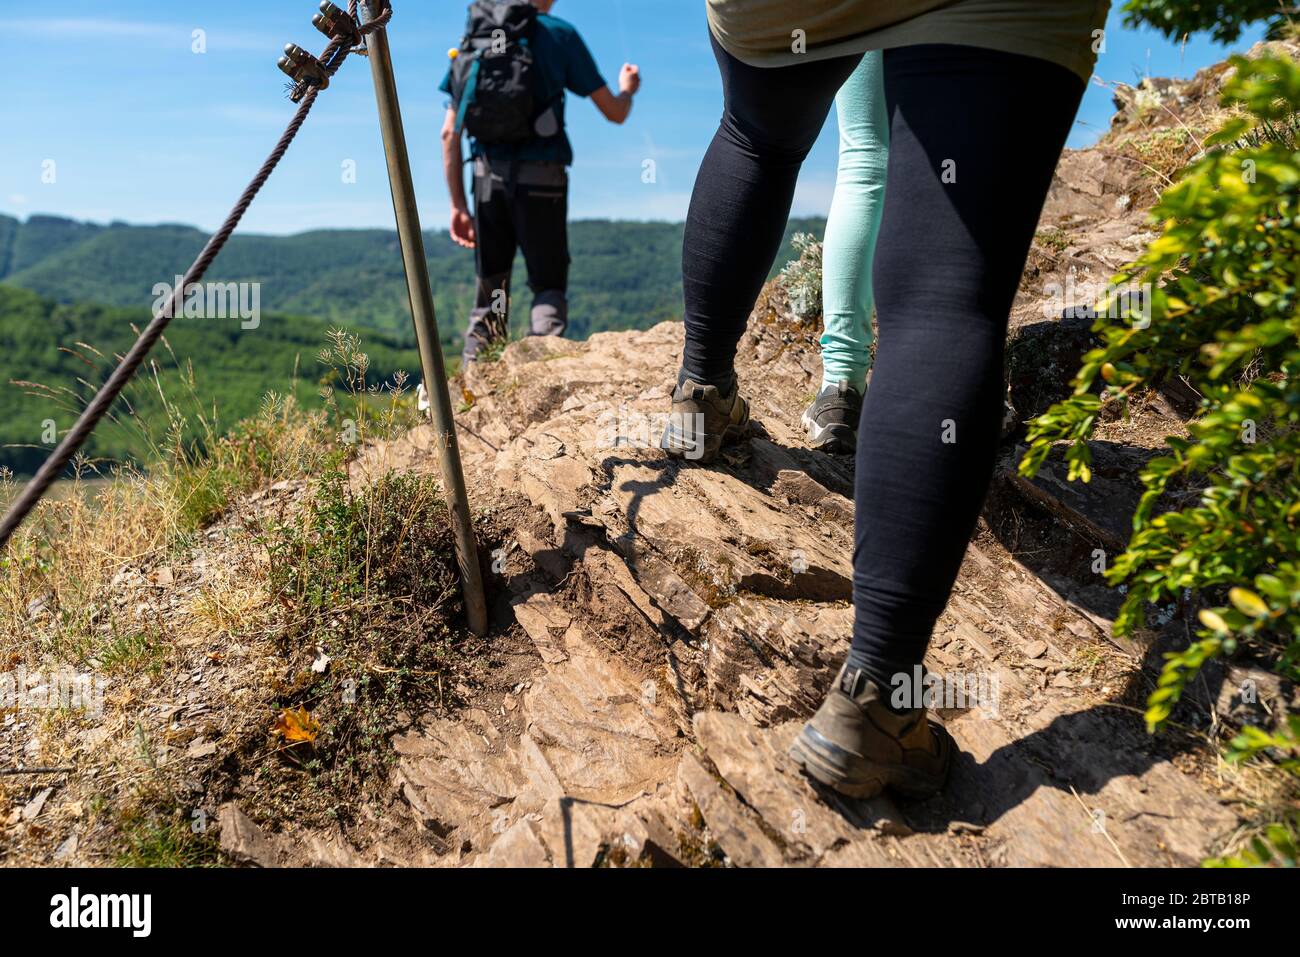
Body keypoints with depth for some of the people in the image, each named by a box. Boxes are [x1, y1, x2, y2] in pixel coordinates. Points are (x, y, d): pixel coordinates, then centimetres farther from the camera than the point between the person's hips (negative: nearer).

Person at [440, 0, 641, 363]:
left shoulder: (471, 37, 13)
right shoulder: (558, 33, 2)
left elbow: (450, 132, 8)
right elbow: (615, 113, 7)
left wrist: (458, 205, 12)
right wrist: (628, 89, 30)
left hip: (487, 175, 4)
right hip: (540, 176, -3)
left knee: (489, 290, 13)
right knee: (549, 285, 5)